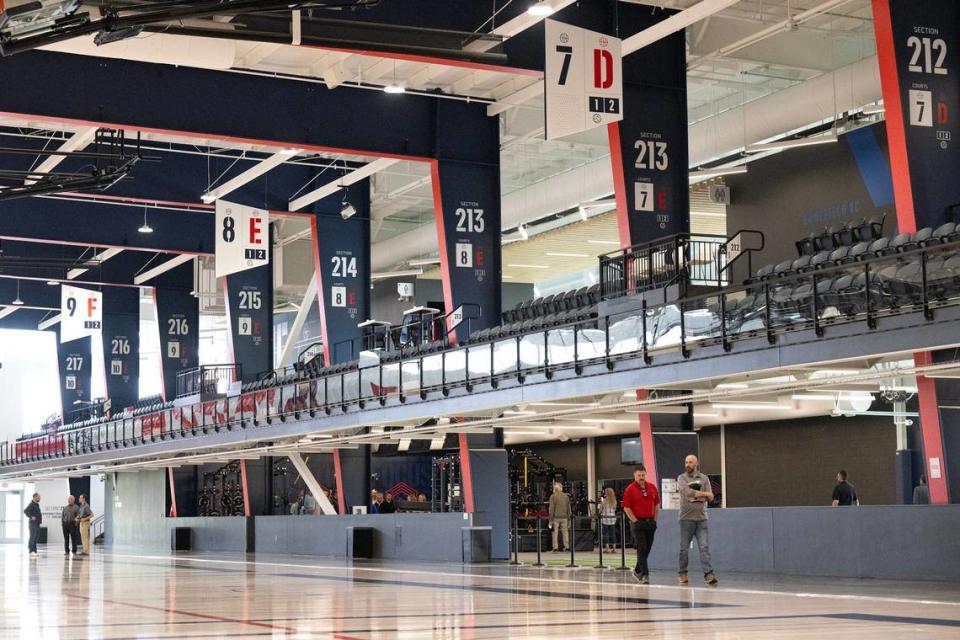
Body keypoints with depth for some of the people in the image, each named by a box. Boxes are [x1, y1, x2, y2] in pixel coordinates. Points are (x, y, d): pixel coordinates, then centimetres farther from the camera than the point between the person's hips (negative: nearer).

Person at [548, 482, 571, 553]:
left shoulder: (553, 496, -3)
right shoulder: (566, 496, 8)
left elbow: (551, 508, -6)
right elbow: (568, 509, 10)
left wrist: (550, 519, -4)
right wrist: (569, 519, 15)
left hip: (556, 517, -3)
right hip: (564, 517, 3)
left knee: (555, 533, 1)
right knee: (565, 532, 8)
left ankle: (555, 547, -2)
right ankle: (567, 547, 6)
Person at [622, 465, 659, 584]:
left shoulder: (652, 487, 7)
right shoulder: (630, 489, -6)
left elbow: (657, 504, 15)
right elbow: (626, 508, -7)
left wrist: (654, 520, 7)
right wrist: (635, 521, -12)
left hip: (650, 522, 5)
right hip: (638, 522, -5)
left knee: (647, 549, 10)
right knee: (641, 549, -9)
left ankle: (637, 571, 27)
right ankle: (644, 574, -10)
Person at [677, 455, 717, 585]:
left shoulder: (704, 478, 10)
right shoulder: (681, 478, 4)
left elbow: (710, 497, 2)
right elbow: (687, 492, -15)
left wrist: (695, 494, -11)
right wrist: (703, 494, -8)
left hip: (701, 518, 1)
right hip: (686, 518, -1)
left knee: (704, 547, -7)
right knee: (684, 548, 4)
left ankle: (708, 574, -13)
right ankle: (683, 574, 15)